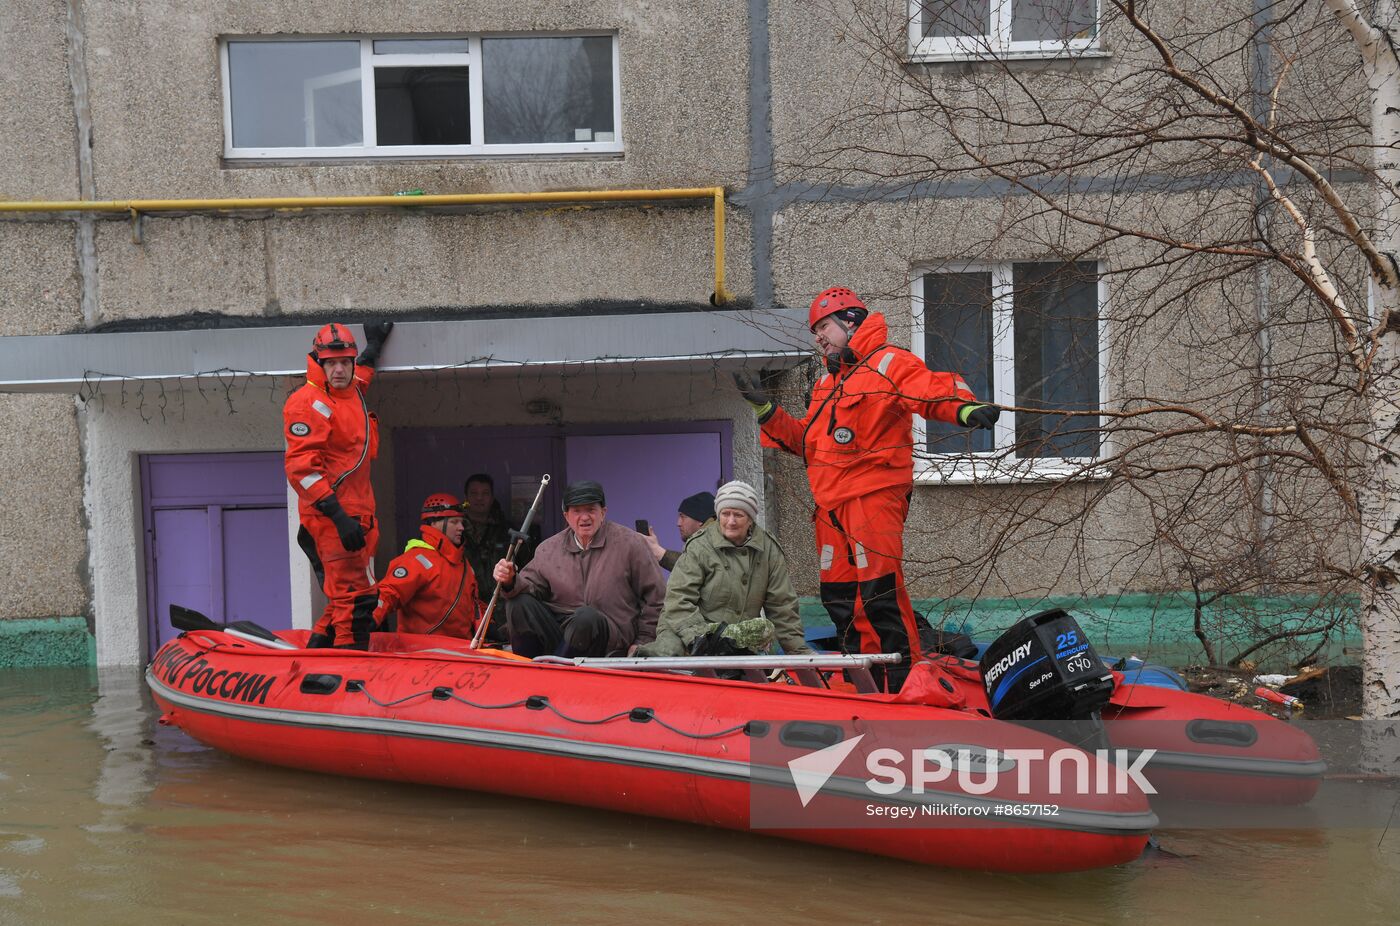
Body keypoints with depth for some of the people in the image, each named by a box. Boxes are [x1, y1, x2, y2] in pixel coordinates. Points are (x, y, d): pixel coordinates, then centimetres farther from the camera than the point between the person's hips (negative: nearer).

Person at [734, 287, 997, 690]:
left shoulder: (888, 363, -1)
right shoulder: (827, 383, 25)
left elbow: (933, 390, -18)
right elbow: (806, 441, 26)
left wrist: (966, 408, -38)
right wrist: (765, 406, 19)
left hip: (874, 495, -9)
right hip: (831, 503, 9)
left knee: (879, 589, -16)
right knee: (840, 596, 9)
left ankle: (908, 679, -12)